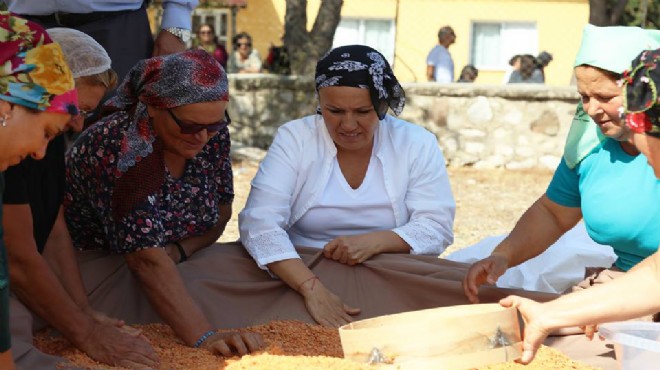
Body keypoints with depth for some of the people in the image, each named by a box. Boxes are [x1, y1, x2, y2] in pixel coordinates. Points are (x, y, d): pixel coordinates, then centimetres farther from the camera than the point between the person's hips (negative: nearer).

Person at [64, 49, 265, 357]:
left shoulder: (212, 133, -10)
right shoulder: (117, 149, -30)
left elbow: (221, 211, 4)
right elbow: (148, 263, -36)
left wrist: (179, 250, -16)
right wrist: (204, 337, -45)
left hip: (174, 265, 6)